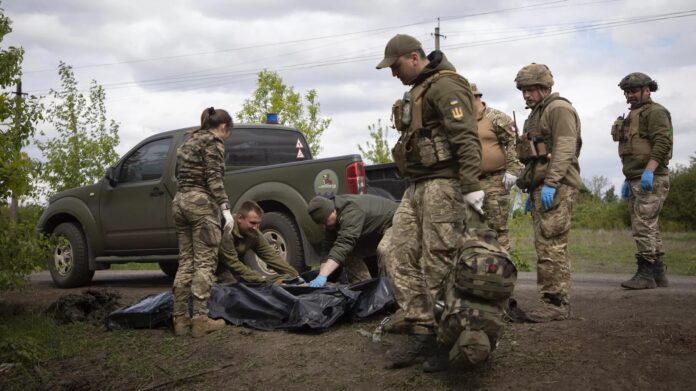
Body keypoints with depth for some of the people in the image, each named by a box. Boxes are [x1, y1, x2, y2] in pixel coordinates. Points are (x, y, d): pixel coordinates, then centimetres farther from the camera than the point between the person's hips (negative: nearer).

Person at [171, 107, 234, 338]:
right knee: (204, 263, -8)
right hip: (202, 203, -8)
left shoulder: (188, 142, 22)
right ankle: (200, 319, -12)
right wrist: (226, 208, -17)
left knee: (185, 262, 7)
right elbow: (214, 178, -13)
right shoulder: (213, 142, -2)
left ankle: (180, 318, 5)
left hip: (180, 201, 8)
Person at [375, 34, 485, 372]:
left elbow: (466, 138, -19)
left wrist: (471, 186, -25)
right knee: (395, 251, 4)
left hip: (442, 184, -10)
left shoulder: (445, 86, -10)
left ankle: (447, 342, -2)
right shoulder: (419, 90, 22)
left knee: (438, 264, -10)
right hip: (418, 186, 10)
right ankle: (422, 332, 5)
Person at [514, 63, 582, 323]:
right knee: (546, 245, 8)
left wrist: (550, 184, -23)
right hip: (540, 188, 10)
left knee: (551, 245, -13)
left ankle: (557, 303, -12)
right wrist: (531, 192, 25)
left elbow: (564, 149, -16)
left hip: (556, 187, -10)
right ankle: (555, 301, 11)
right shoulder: (536, 114, 26)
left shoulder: (559, 109, -4)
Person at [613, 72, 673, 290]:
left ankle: (646, 274, -12)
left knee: (643, 226, -13)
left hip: (651, 180, -10)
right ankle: (658, 274, 15)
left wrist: (649, 171, -28)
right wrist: (628, 180, 21)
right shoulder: (634, 117, 23)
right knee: (648, 228, 10)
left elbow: (663, 142, -19)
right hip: (637, 181, 10)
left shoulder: (655, 112, -6)